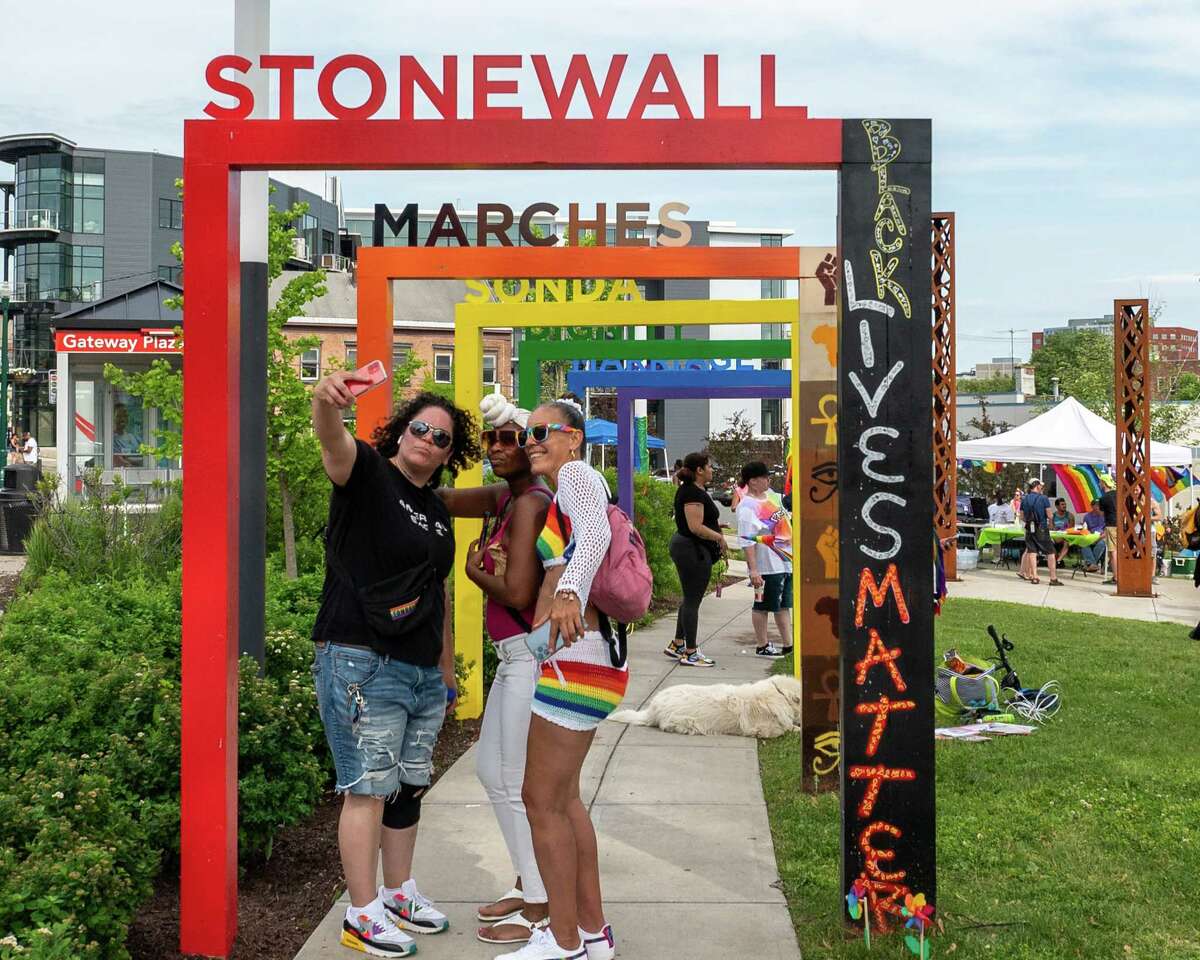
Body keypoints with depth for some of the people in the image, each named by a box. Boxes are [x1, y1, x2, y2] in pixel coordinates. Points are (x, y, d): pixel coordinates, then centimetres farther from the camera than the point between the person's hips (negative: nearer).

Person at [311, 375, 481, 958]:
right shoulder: (368, 474, -6)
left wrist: (447, 670, 25)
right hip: (361, 663, -8)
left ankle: (399, 893, 30)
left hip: (423, 671, 8)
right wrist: (327, 402, -53)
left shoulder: (438, 513, 16)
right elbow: (333, 444, -30)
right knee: (368, 789, -4)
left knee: (409, 787, 15)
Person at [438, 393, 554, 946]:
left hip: (532, 657, -10)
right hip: (516, 657, 10)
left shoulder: (530, 504, -18)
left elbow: (518, 594, -24)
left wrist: (474, 572, -7)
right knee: (490, 768, 20)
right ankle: (527, 884, 33)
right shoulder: (505, 497, 11)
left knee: (518, 783, 0)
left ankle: (542, 907, 13)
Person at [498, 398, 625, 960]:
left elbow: (595, 532, -30)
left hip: (575, 659, -11)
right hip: (574, 659, 11)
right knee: (563, 796, 19)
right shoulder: (554, 497, 20)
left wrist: (569, 591, -47)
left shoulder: (576, 474, -9)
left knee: (541, 800, -2)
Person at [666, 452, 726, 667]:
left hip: (685, 547, 11)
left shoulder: (691, 490, 14)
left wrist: (715, 526, 13)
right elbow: (695, 527, -24)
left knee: (690, 598, 18)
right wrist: (719, 537, -14)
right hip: (693, 550, -11)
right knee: (693, 599, -4)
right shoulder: (693, 493, -19)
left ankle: (677, 645, 26)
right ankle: (690, 653, 3)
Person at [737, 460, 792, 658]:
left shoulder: (771, 494, 9)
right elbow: (748, 542, -22)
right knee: (763, 605, 2)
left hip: (786, 562, 9)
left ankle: (787, 644, 22)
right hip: (767, 566, -9)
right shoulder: (747, 507, -18)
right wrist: (753, 570, -26)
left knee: (783, 604, 15)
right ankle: (762, 646, 12)